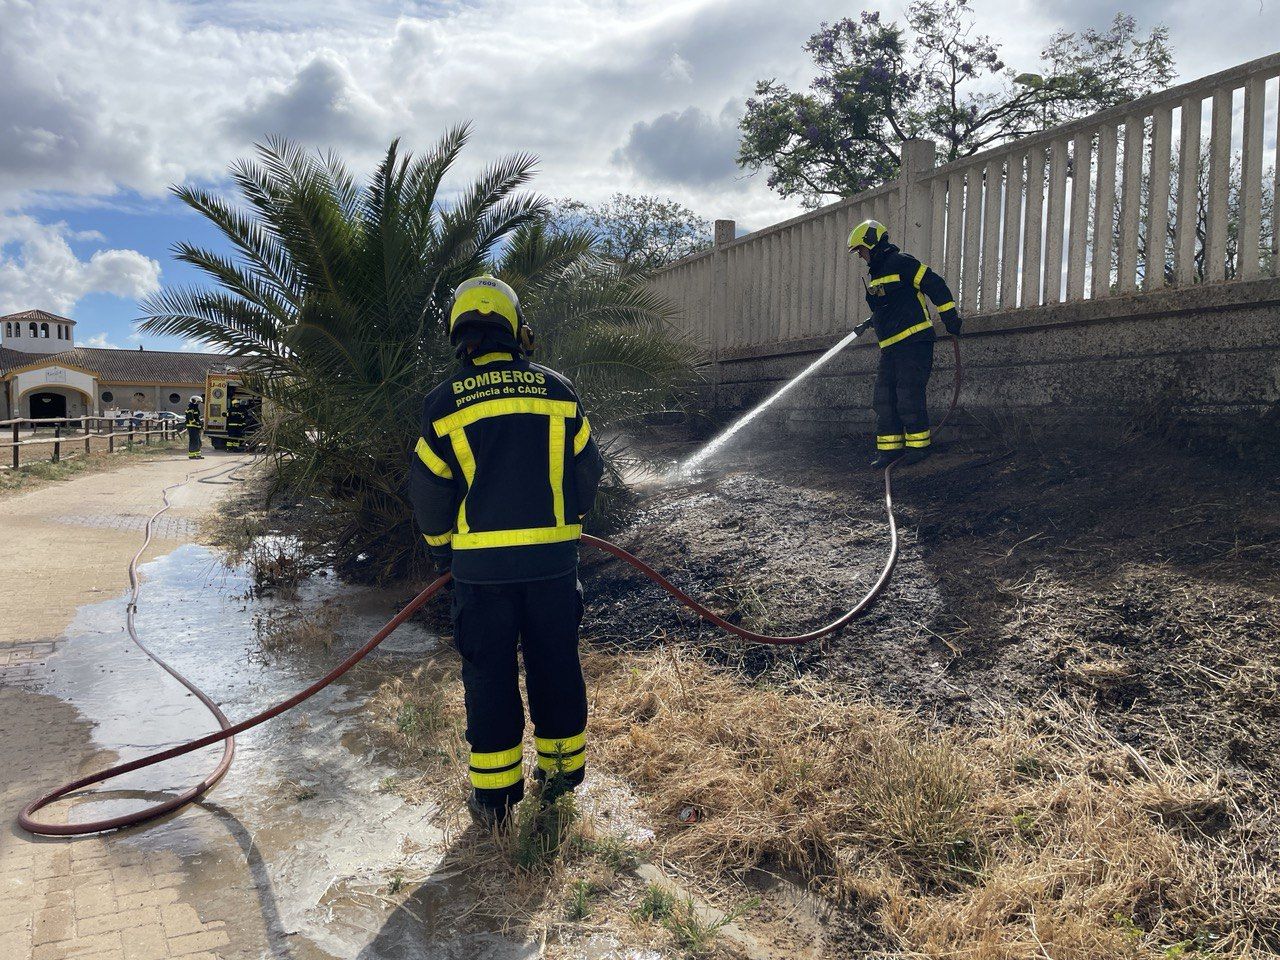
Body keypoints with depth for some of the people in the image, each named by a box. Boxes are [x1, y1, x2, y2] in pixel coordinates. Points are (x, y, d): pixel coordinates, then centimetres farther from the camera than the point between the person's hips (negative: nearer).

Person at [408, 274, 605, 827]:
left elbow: (428, 489, 3)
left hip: (481, 563, -1)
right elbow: (587, 470, 9)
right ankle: (563, 769, 27)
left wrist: (442, 550, 19)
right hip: (553, 558, 1)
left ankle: (494, 791, 17)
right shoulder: (558, 390, 3)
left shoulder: (444, 402, -1)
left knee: (488, 673, 10)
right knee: (556, 664, 15)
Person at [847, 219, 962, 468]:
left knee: (909, 396, -8)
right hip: (891, 347, 9)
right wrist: (868, 323, 25)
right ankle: (890, 448, 8)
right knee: (884, 399, 4)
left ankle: (918, 445, 2)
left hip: (914, 342, -9)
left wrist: (950, 317, -14)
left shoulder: (900, 263, -8)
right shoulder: (875, 273, 21)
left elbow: (935, 285, -12)